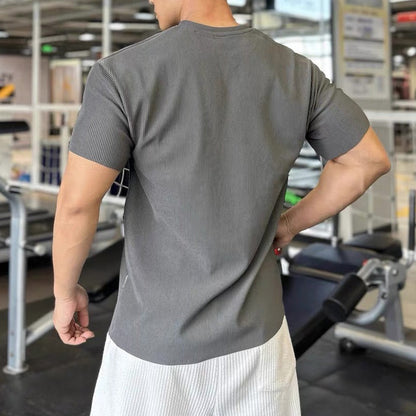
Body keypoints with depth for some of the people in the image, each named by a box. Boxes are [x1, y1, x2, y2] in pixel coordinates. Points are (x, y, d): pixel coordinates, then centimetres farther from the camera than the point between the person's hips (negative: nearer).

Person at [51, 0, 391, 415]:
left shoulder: (123, 72, -19)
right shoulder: (296, 72, -6)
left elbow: (77, 202, -19)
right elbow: (369, 158, 3)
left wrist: (65, 291, 1)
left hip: (158, 339, -3)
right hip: (255, 332, 3)